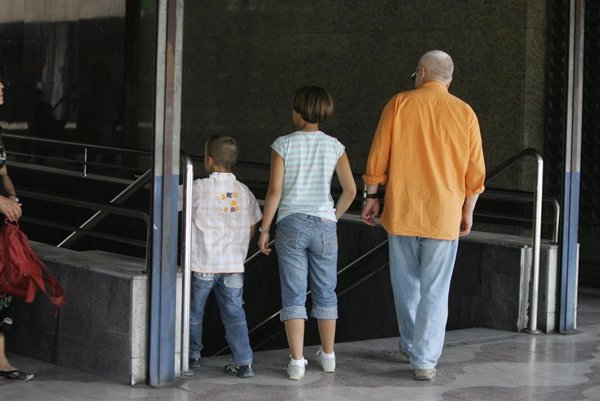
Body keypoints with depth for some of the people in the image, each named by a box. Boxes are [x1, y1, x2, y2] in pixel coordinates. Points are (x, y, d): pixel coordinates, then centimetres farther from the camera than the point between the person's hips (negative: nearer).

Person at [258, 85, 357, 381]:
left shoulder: (283, 145, -6)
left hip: (291, 224, -2)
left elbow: (274, 191, -10)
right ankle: (328, 355, 26)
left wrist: (264, 229, -2)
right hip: (323, 225, 2)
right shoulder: (334, 146, 1)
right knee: (325, 292, 15)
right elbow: (350, 190, 2)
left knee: (293, 295, 2)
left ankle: (297, 361, -3)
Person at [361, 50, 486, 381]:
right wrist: (468, 210, 15)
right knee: (435, 290, 3)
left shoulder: (399, 104, -1)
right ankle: (425, 360, 0)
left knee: (406, 283, 17)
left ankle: (411, 346, 29)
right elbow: (475, 171, 3)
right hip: (444, 215, 0)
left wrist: (371, 196, 9)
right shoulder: (464, 113, 1)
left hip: (402, 211, 0)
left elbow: (377, 158, -2)